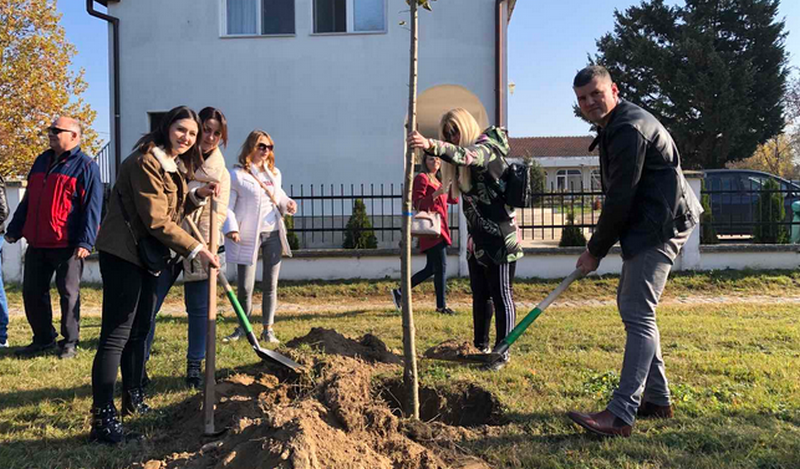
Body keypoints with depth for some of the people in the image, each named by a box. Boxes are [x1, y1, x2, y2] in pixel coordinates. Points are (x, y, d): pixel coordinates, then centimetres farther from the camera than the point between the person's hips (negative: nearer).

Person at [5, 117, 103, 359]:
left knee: (69, 293, 2)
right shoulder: (41, 161, 16)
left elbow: (92, 208, -11)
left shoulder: (86, 167, -5)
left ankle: (69, 342, 14)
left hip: (67, 245, -7)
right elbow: (27, 201, 21)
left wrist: (85, 242, -18)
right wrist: (14, 230, 17)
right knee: (32, 291, 11)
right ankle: (43, 338, 26)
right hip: (37, 243, 7)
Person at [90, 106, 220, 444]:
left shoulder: (175, 166, 12)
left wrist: (198, 195, 0)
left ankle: (133, 400, 29)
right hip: (123, 254, -9)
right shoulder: (146, 162, -18)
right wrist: (196, 250, -23)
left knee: (139, 331, 16)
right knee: (116, 334, -9)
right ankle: (103, 419, -5)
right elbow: (157, 221, -22)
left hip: (148, 256, 10)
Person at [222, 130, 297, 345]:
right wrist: (231, 228, -23)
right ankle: (243, 327, 22)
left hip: (272, 234, 5)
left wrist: (287, 203, 2)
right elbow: (227, 206, -8)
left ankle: (268, 329, 18)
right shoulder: (236, 175, -6)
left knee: (270, 285, 8)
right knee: (244, 287, 1)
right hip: (248, 236, -5)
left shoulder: (275, 173, 12)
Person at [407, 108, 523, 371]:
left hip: (500, 237, -9)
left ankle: (503, 352, 7)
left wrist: (430, 145, -51)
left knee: (501, 295, -2)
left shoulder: (487, 149, -15)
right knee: (480, 295, 15)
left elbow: (465, 154, -35)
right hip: (478, 239, 9)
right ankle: (481, 346, 26)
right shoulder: (465, 166, 13)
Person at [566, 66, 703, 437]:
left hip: (659, 228, -11)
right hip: (648, 227, 11)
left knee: (637, 313, -14)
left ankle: (621, 414, -13)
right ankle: (657, 400, 24)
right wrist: (599, 244, 15)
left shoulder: (629, 129, -17)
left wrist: (596, 250, -11)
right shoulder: (616, 127, 17)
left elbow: (620, 199, -19)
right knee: (631, 306, 15)